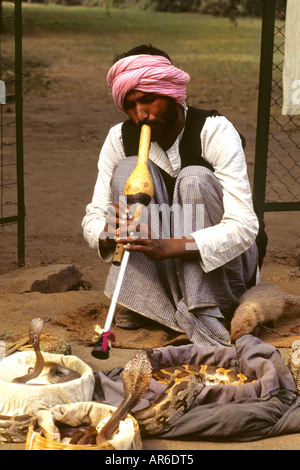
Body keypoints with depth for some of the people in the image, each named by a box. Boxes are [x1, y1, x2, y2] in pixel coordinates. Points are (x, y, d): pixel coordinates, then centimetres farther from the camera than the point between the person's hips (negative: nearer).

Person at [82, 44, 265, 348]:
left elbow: (243, 227, -30)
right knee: (130, 169, -19)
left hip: (220, 261, -3)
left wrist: (168, 247, -43)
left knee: (194, 179, -29)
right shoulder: (120, 138, -8)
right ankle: (137, 303, -21)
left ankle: (206, 316, -28)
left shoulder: (215, 131, -20)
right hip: (161, 267, 3)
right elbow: (93, 218, -9)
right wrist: (110, 232, -35)